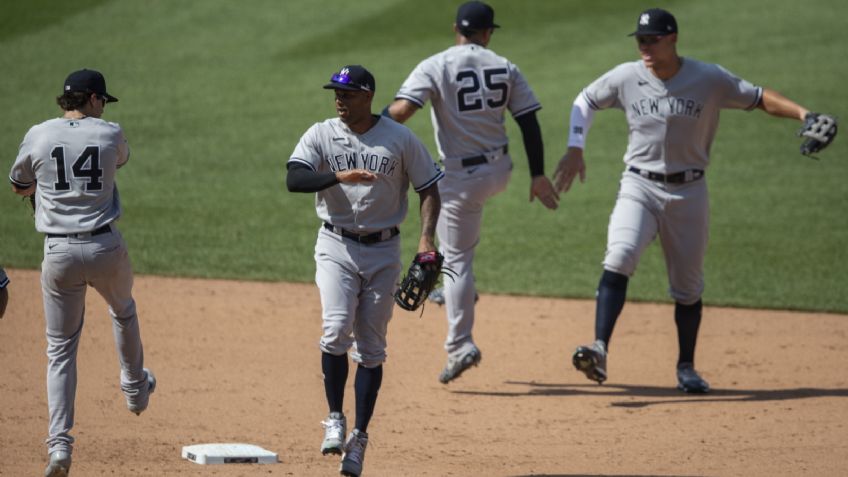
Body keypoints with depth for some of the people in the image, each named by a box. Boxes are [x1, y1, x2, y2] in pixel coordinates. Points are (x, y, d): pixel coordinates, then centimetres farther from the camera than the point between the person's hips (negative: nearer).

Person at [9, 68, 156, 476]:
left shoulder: (38, 136, -2)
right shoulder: (110, 135, -1)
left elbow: (20, 186, 12)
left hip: (59, 253, 0)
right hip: (106, 247, 0)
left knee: (61, 350, 6)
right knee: (123, 311, 33)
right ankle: (135, 390, 51)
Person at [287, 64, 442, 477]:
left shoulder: (400, 139, -1)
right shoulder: (321, 135, -2)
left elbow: (428, 188, 3)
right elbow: (293, 179, -16)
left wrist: (426, 238, -11)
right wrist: (339, 176, -33)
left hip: (382, 251, 1)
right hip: (336, 246, 0)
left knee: (371, 348, 3)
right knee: (336, 331, -19)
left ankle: (359, 437, 11)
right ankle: (335, 419, -3)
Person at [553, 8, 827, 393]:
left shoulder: (709, 79, -8)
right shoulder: (626, 78, -3)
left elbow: (758, 98, -3)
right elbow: (586, 101, 12)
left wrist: (801, 113, -19)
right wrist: (575, 150, 2)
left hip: (689, 192, 0)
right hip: (640, 187, 0)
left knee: (688, 286, 8)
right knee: (619, 259, -25)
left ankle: (686, 368, 26)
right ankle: (600, 350, -33)